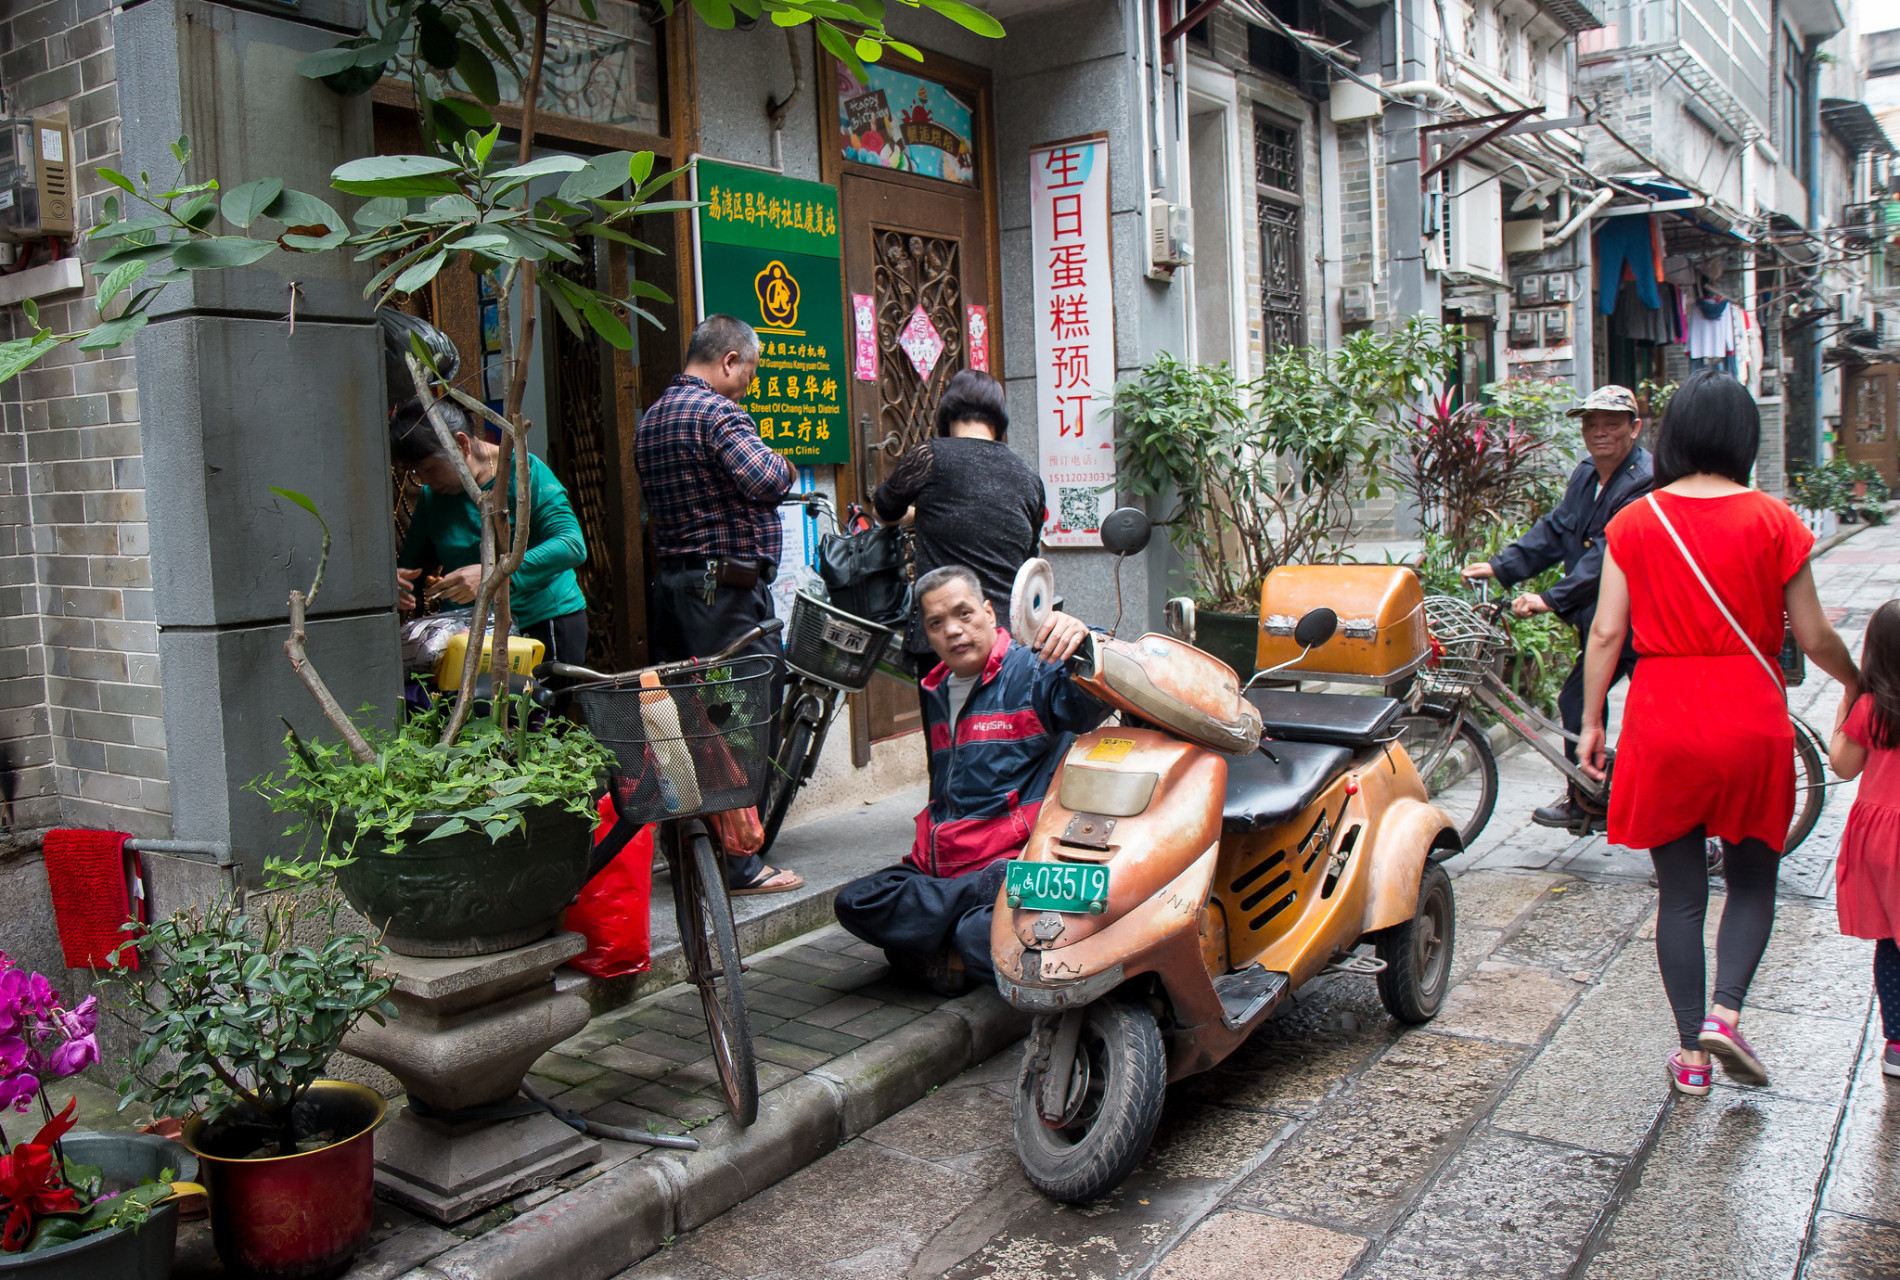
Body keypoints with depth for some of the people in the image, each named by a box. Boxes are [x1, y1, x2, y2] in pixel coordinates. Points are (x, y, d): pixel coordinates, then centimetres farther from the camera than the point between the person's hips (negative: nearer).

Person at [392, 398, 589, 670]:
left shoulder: (525, 472, -11)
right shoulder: (431, 495, 7)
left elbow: (573, 546, -23)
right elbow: (411, 563, 15)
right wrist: (397, 580, -11)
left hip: (545, 620, -4)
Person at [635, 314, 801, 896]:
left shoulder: (651, 418, 19)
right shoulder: (718, 411, -11)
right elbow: (766, 481, -23)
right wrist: (781, 462, -4)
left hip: (671, 581, 10)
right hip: (726, 586, -10)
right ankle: (737, 863, -1)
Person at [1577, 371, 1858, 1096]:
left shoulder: (1635, 522, -2)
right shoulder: (1773, 521, -5)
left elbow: (1607, 632, -4)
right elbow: (1813, 637, 0)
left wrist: (1590, 722, 4)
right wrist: (1856, 683, 20)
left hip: (1662, 723, 1)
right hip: (1750, 721, -1)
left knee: (1680, 894, 11)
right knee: (1752, 879, 18)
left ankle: (1690, 1052, 16)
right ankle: (1726, 1013, 1)